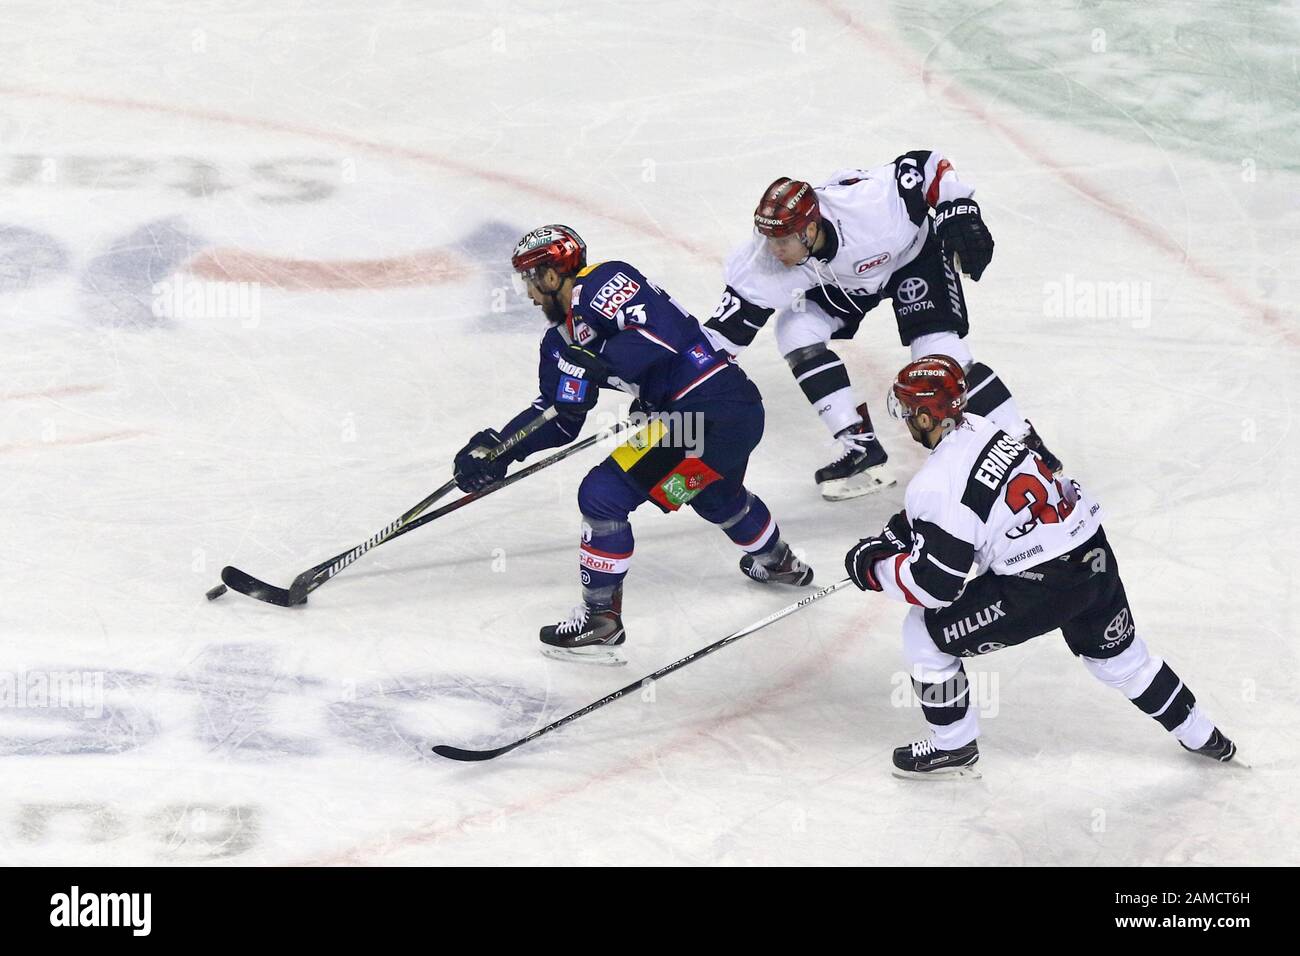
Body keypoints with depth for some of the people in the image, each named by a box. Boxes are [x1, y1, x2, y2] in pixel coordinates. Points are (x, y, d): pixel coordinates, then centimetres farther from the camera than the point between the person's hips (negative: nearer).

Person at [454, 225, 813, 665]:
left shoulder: (600, 284, -14)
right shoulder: (561, 341, 16)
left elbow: (664, 330, -27)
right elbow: (559, 419, 19)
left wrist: (596, 366, -27)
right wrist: (498, 447, 8)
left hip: (714, 410, -11)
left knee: (603, 494, -12)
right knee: (716, 496, 40)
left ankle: (601, 618, -1)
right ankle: (778, 563, 68)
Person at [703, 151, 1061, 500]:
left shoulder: (867, 208, -42)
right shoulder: (766, 260, -30)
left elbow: (927, 166, -28)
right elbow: (736, 309, -20)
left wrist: (959, 211, -34)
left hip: (913, 253, -5)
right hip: (842, 278, 5)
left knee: (939, 352, -18)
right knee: (796, 329, -14)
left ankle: (1024, 444, -5)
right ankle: (861, 448, -7)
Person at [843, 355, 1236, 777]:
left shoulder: (938, 480, -19)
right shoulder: (977, 428, 5)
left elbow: (937, 583, -17)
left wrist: (874, 568, -4)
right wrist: (894, 535, 18)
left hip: (1040, 587, -8)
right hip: (1095, 557, 8)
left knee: (926, 632, 7)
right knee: (1117, 654, 31)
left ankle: (952, 745, 21)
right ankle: (1200, 735, 45)